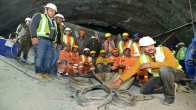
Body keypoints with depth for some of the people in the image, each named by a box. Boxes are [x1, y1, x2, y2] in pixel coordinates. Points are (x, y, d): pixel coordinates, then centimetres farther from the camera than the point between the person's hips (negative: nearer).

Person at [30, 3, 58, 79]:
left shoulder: (53, 21, 29)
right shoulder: (39, 16, 10)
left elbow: (55, 32, 28)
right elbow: (33, 26, -3)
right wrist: (34, 37, -16)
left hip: (50, 42, 6)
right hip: (41, 39, -6)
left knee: (48, 58, 1)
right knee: (39, 57, -10)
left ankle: (45, 73, 4)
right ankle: (38, 72, -5)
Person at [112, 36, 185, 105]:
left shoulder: (164, 50, -21)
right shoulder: (142, 58, -9)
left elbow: (173, 63, -34)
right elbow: (132, 69, -13)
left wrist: (151, 64, -36)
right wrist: (121, 79, -25)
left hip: (176, 73, -5)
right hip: (159, 77, 5)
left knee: (163, 69, -37)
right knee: (144, 90, -4)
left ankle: (170, 95, -14)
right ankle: (169, 87, 10)